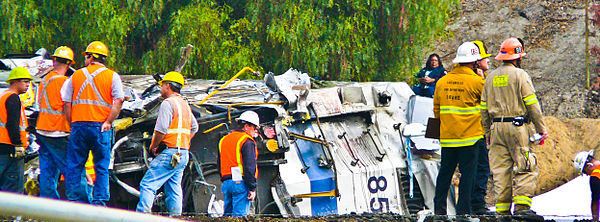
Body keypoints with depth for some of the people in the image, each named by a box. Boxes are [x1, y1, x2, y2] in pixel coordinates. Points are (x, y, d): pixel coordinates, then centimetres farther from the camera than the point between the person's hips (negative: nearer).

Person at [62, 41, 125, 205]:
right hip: (101, 127, -1)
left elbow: (67, 103, 6)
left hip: (79, 124, 1)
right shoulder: (112, 76, 4)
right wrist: (108, 122, -7)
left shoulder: (76, 76, 9)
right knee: (101, 167, 4)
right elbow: (118, 101, -8)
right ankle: (99, 201, -1)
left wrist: (72, 124, 11)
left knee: (74, 166, 8)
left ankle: (74, 200, 4)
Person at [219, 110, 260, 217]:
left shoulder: (223, 140, 18)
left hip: (226, 183, 7)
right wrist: (252, 188, -14)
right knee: (239, 216, -10)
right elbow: (249, 167, -14)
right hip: (241, 183, -7)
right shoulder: (247, 141, -8)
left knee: (228, 214, 10)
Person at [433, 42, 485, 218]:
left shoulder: (442, 82, 6)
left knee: (445, 171, 11)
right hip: (470, 136, -5)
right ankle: (463, 209, -1)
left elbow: (437, 110, 14)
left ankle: (439, 208, 9)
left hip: (447, 137, 5)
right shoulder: (476, 81, -10)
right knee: (468, 173, 1)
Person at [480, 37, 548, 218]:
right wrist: (541, 128, -3)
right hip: (517, 127, -5)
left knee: (500, 170, 6)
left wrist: (488, 132, 21)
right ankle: (522, 206, -16)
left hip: (496, 127, 5)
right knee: (526, 169, -4)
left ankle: (502, 208, 3)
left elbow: (484, 108, 14)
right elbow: (532, 104, -8)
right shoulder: (520, 75, -5)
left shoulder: (491, 78, 12)